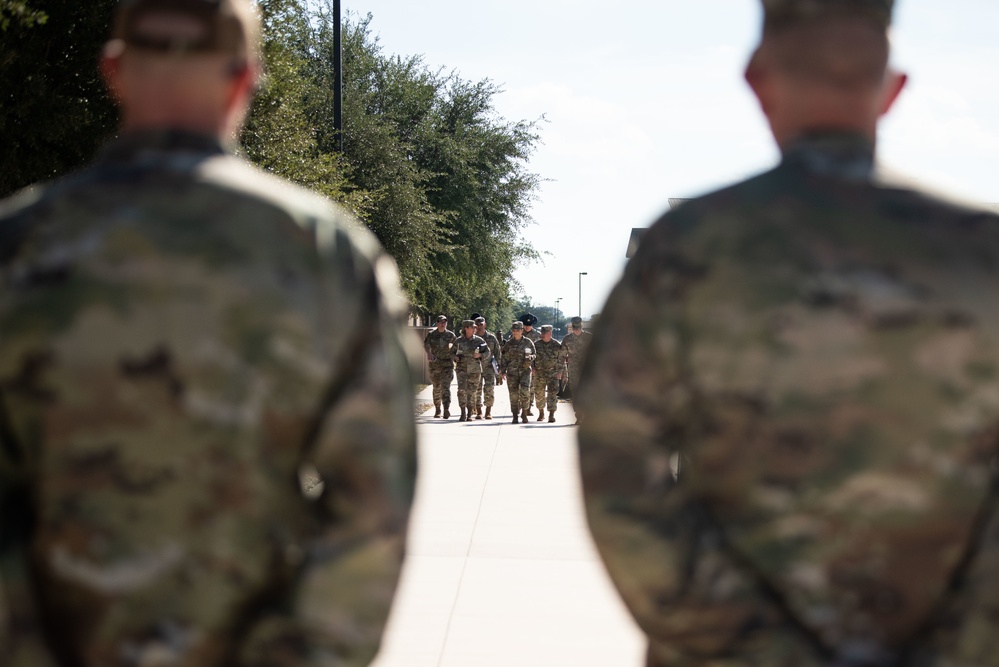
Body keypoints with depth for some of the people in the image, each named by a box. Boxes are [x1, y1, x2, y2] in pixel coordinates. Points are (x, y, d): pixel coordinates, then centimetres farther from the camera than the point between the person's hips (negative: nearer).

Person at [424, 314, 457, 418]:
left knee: (446, 387, -15)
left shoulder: (451, 335, 4)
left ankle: (447, 410, -23)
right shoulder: (431, 334, 2)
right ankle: (437, 411, 22)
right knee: (436, 388, 10)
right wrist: (429, 354, -28)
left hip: (447, 364, -1)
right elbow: (426, 345, -9)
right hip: (434, 364, 1)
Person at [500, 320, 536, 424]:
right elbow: (504, 358, 9)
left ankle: (524, 413, -3)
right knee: (513, 394, -1)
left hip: (525, 370, -1)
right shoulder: (508, 344, 7)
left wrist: (530, 357, -9)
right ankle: (515, 416, 8)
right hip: (512, 372, 1)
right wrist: (503, 371, 1)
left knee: (525, 391, -16)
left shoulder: (528, 342, 6)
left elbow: (534, 355, 14)